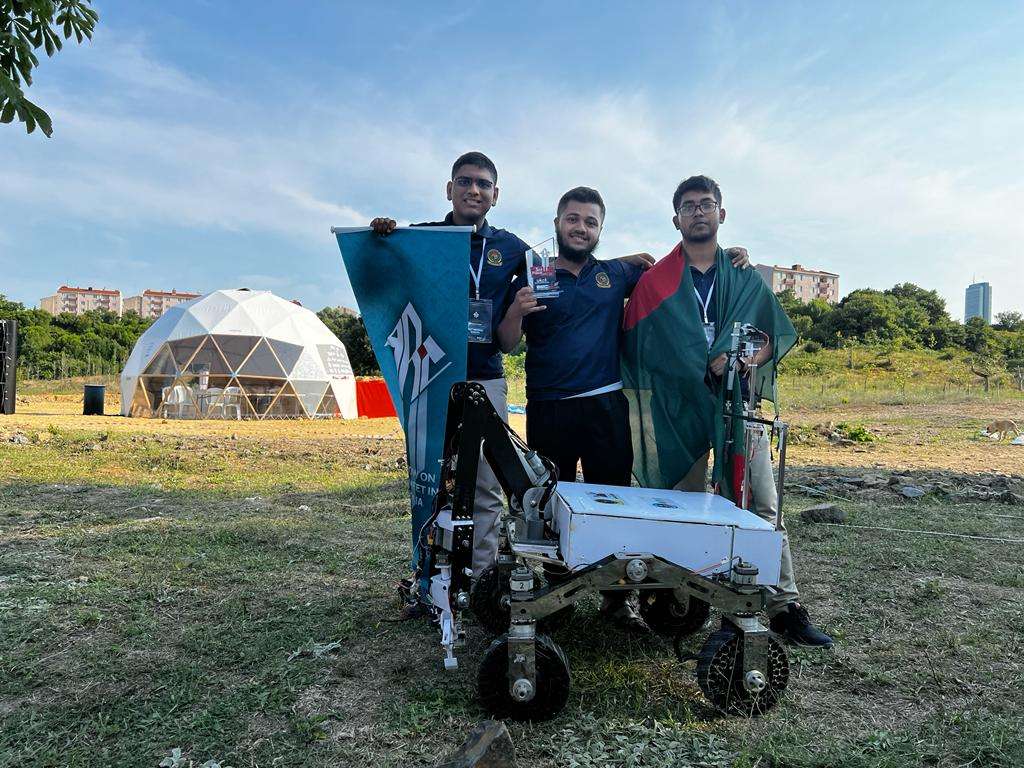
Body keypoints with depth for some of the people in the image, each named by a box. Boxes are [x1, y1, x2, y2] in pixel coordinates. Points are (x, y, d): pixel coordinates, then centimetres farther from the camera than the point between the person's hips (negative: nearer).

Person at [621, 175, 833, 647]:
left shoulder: (745, 279, 15)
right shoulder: (654, 281, 9)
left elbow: (776, 337, 10)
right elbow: (635, 349, 8)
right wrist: (647, 422, 0)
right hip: (680, 408, -1)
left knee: (764, 507, -4)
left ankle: (786, 607, 2)